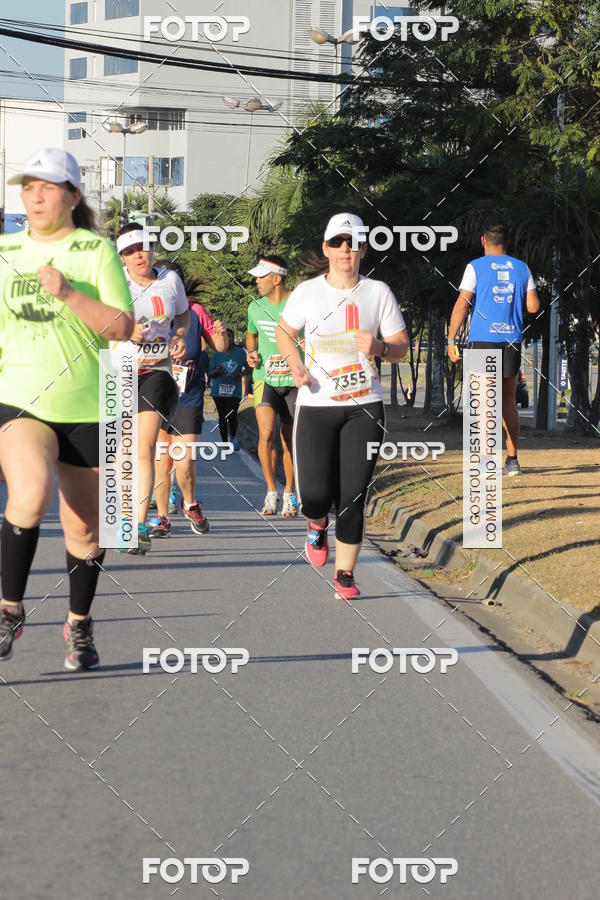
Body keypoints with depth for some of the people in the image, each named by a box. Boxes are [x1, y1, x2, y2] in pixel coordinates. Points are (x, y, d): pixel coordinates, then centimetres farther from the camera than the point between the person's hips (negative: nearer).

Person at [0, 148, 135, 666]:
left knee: (83, 529, 8)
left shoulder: (95, 250, -1)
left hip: (84, 409, 0)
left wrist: (69, 293, -19)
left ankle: (80, 628, 30)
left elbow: (123, 327, -10)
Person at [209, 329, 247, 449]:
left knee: (232, 415, -14)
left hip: (235, 390, -1)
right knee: (222, 417, 3)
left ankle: (233, 438, 13)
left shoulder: (240, 352, 3)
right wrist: (216, 371, -16)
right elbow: (210, 374, 7)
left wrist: (242, 374, -7)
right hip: (219, 390, 1)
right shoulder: (217, 354, 4)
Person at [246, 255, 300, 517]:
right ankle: (271, 491, -4)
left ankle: (289, 493, 24)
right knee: (266, 434, -19)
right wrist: (251, 353, 6)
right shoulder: (255, 307, 6)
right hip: (265, 379, 2)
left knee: (290, 442, 6)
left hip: (294, 381, -2)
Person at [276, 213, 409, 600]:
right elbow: (285, 331, 17)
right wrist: (296, 365, -1)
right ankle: (317, 525, 29)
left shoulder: (378, 292, 0)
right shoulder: (308, 292, 0)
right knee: (315, 495, -8)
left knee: (352, 496, -4)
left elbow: (401, 347, 4)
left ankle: (345, 573, 10)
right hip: (316, 407, 0)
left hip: (365, 407, 0)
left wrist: (379, 347, -18)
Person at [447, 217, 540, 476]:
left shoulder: (476, 267, -2)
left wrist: (451, 340, -7)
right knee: (508, 403, 13)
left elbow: (462, 304, -9)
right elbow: (533, 306, 6)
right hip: (512, 341, 3)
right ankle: (512, 460, 14)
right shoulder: (521, 268, 8)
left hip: (483, 340, -3)